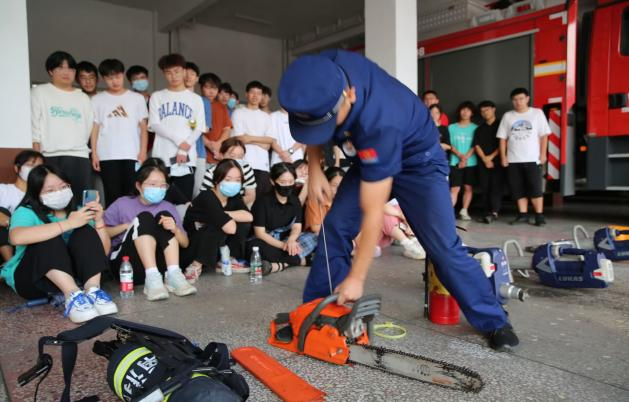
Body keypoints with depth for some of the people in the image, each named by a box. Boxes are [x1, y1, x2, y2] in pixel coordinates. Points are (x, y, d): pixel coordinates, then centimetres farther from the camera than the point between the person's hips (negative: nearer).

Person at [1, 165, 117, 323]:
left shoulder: (77, 213, 3)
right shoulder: (27, 212, -8)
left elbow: (103, 252, -5)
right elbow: (17, 237, -34)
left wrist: (99, 221, -20)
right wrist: (68, 224, -37)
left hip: (69, 275, 3)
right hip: (29, 279, -3)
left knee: (85, 231, -20)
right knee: (49, 239, -29)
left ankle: (92, 291, -33)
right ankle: (73, 296, -43)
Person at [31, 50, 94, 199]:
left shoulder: (83, 98, 21)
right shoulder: (39, 92, 12)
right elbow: (34, 125, 4)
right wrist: (36, 156, -5)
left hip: (79, 156, 3)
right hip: (51, 156, -2)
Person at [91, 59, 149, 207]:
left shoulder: (137, 98, 9)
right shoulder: (97, 100, 10)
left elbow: (143, 127, 7)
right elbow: (94, 128, 7)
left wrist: (143, 151, -2)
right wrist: (94, 153, -1)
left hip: (132, 155, 0)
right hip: (107, 156, 0)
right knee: (112, 196, 3)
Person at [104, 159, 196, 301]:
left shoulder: (168, 207, 10)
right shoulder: (122, 204, 6)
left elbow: (185, 244, 6)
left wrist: (175, 229, -15)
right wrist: (126, 226, -11)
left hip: (158, 264, 2)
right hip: (124, 264, -2)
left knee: (164, 215, -15)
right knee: (144, 218, -22)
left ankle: (173, 275, -28)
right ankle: (151, 278, -37)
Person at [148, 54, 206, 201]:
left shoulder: (195, 99, 11)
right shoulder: (157, 97, 11)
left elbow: (198, 129, 3)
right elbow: (154, 125, 1)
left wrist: (183, 150, -10)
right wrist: (178, 140, -12)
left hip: (186, 159, 0)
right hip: (162, 158, 0)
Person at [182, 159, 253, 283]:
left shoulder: (234, 196, -2)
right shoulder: (207, 198, -26)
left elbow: (249, 217, -19)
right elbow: (230, 228, -37)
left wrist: (224, 215, -23)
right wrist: (225, 217, -17)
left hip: (216, 248, 7)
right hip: (192, 244, -7)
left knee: (244, 224, -12)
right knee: (221, 227, -32)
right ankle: (196, 266, -20)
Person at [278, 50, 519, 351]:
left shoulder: (377, 123, -43)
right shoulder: (324, 71, -26)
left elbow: (373, 214, -35)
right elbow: (312, 120, -1)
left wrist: (356, 278, -26)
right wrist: (314, 169, -9)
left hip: (418, 160, -6)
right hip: (371, 157, 6)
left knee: (443, 246, -10)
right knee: (336, 226, -6)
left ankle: (493, 321, 9)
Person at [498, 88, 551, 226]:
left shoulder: (537, 113, 5)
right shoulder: (507, 116, 10)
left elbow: (544, 135, 3)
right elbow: (503, 138, 8)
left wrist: (543, 154, -5)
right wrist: (503, 156, 1)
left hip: (532, 159, -2)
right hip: (513, 160, 2)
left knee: (535, 188, -4)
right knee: (518, 189, 4)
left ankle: (539, 215, 2)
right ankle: (523, 214, 12)